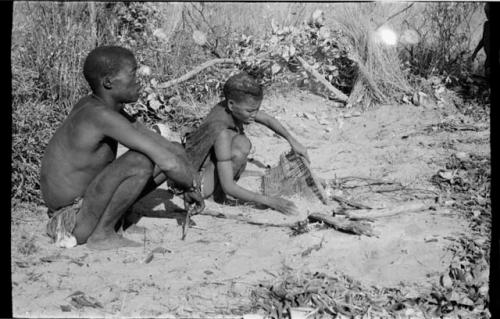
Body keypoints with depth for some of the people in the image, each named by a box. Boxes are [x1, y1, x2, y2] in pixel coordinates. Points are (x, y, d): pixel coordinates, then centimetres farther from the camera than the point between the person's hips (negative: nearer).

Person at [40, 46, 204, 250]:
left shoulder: (91, 105, 3)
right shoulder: (102, 115, -27)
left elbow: (157, 141, 8)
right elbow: (168, 163, -30)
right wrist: (191, 185, -11)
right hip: (75, 224, -9)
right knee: (141, 161, -32)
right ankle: (101, 234, -13)